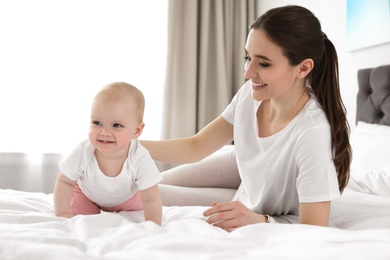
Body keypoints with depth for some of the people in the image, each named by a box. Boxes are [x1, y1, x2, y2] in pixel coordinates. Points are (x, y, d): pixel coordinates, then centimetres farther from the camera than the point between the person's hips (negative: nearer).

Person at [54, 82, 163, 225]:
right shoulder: (83, 153, -39)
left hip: (126, 197, 0)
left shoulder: (141, 159, -43)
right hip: (87, 194, 0)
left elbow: (151, 200, -34)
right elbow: (64, 182, -21)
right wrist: (63, 213, -25)